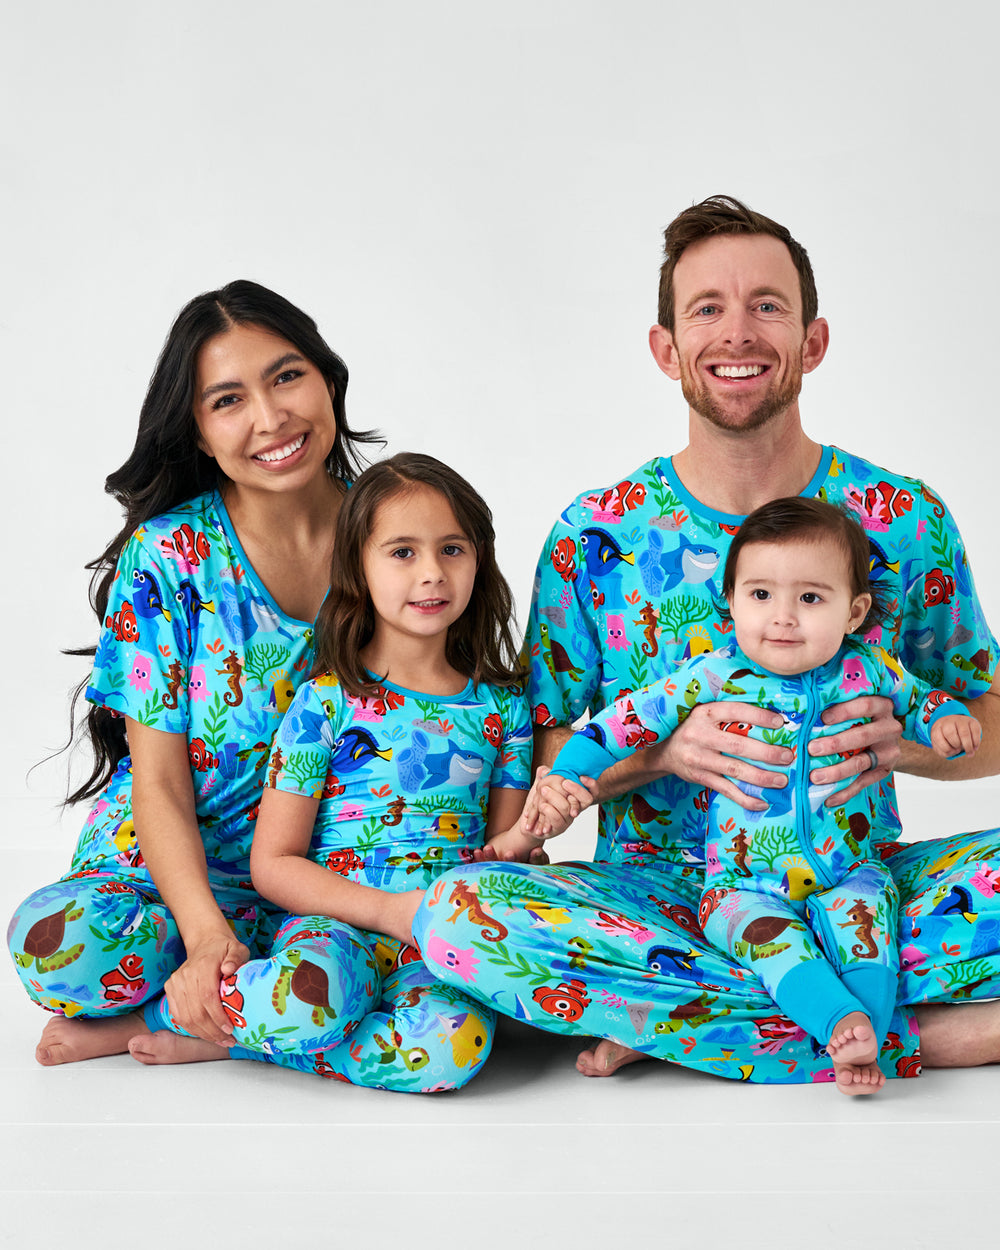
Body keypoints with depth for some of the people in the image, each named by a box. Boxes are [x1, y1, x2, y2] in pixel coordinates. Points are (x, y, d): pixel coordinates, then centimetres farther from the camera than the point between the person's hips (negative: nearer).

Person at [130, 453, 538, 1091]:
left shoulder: (503, 705, 8)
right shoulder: (325, 702, -2)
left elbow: (506, 842, 14)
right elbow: (273, 864, -2)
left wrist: (520, 840, -10)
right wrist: (389, 909, -14)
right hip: (333, 924, -3)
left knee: (450, 1048, -33)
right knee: (310, 997, -39)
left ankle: (216, 1037, -12)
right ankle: (156, 1010, -6)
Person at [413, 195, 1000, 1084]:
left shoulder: (904, 523, 1)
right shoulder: (595, 535, -1)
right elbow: (537, 757, 0)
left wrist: (899, 739, -15)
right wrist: (661, 749, -20)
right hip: (660, 894, 0)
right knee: (462, 910, -31)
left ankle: (665, 1015, -20)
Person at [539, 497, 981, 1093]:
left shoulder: (867, 672, -1)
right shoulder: (712, 678, -8)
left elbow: (917, 699, 19)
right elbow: (629, 720, -4)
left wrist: (946, 720, -4)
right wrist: (566, 778, -13)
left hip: (846, 870, 2)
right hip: (744, 883, -1)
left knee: (862, 914, -28)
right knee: (769, 934, -30)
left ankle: (864, 1041, -32)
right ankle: (841, 1020, -42)